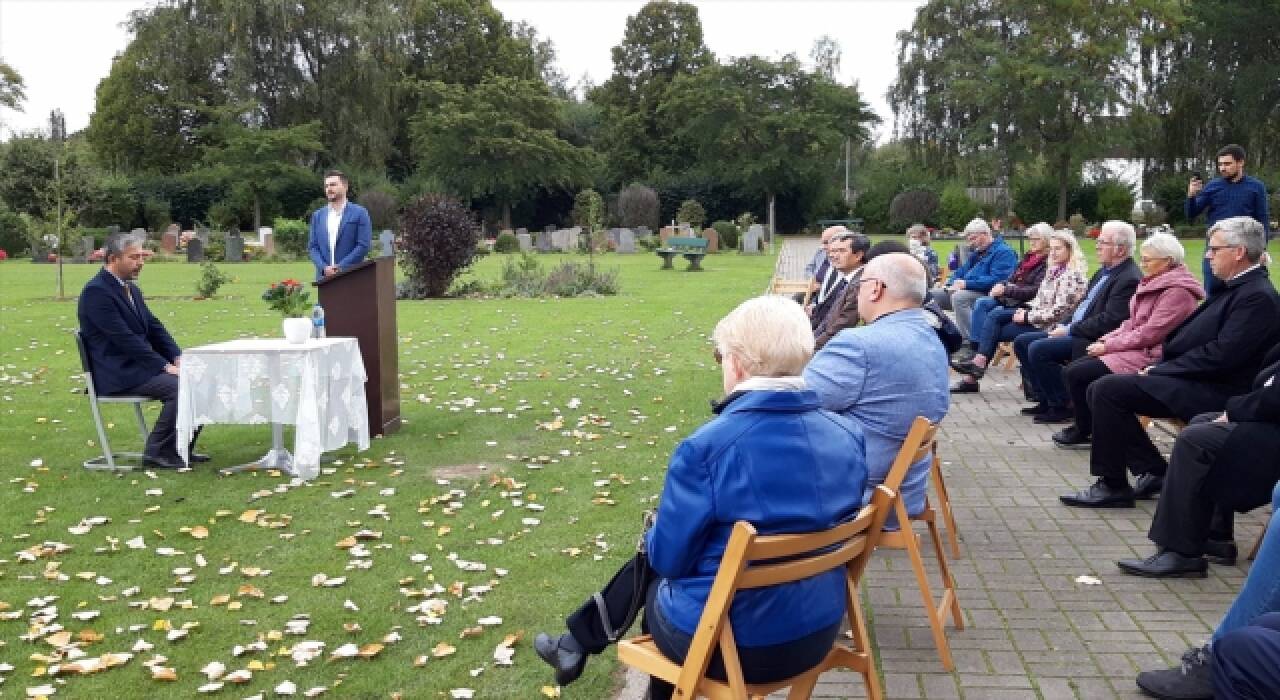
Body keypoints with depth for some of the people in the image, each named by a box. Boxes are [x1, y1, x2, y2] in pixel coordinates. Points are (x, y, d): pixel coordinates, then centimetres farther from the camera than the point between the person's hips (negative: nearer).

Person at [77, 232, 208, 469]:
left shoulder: (131, 289, 14)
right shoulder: (96, 291, -15)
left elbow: (154, 327, 14)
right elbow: (124, 339, -21)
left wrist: (178, 357, -3)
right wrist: (164, 366, -21)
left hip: (139, 366, 9)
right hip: (117, 376, -9)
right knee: (179, 386, -26)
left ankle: (182, 448, 7)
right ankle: (157, 453, -13)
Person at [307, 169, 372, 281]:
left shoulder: (360, 213, 2)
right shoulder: (317, 215, 15)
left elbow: (364, 245, -5)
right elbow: (312, 247, 12)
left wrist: (340, 267, -11)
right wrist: (324, 267, -7)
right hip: (324, 278, 4)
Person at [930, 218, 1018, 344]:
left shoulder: (1003, 252, -6)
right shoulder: (976, 253, 23)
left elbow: (997, 280, -20)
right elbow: (961, 271, 23)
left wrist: (966, 284, -22)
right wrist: (951, 284, -1)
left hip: (986, 294, -9)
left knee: (958, 297, -37)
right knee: (931, 295, 0)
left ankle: (970, 341, -37)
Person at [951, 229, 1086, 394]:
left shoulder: (1072, 275, -16)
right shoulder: (1054, 269, 13)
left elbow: (1057, 312, -22)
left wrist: (1027, 317, -17)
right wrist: (1026, 309, 0)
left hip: (1049, 325, -9)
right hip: (1035, 315, 9)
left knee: (995, 331, -11)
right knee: (993, 318, -5)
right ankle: (979, 363, -15)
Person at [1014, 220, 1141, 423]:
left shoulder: (1130, 279, -16)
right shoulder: (1104, 271, 15)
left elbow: (1108, 321, -22)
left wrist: (1069, 330, -16)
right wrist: (1063, 326, 5)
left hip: (1092, 340, -10)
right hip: (1073, 330, 10)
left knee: (1037, 349, -24)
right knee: (1022, 342, 5)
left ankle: (1061, 406, -11)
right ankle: (1045, 399, 9)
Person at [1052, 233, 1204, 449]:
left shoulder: (1177, 292, -16)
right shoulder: (1153, 283, 15)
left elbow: (1149, 334, -20)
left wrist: (1108, 346, -15)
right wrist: (1105, 341, 2)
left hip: (1149, 357, -10)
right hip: (1133, 348, 10)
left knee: (1075, 374, -16)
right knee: (1072, 369, -1)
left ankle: (1085, 432, 4)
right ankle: (1084, 425, 10)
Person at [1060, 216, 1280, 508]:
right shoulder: (1237, 288, 15)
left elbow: (1221, 355, -23)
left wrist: (1160, 370, -15)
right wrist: (1159, 366, 2)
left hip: (1212, 392, -10)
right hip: (1195, 381, 10)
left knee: (1107, 390, -20)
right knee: (1101, 390, 2)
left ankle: (1112, 485, -9)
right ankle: (1154, 471, 5)